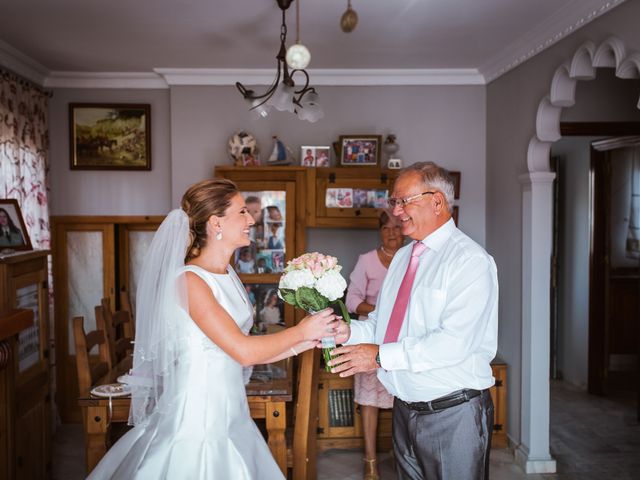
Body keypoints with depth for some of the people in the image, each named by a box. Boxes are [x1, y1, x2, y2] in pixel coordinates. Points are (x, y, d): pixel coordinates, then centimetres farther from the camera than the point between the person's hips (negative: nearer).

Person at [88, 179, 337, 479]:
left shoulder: (227, 274, 7)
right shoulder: (189, 280, -18)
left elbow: (243, 350, 7)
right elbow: (243, 351, -22)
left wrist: (304, 343, 0)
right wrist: (299, 332, -10)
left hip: (230, 410, 8)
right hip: (199, 414, -8)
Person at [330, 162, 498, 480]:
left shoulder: (470, 260, -16)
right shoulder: (402, 257, 10)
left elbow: (454, 342, -25)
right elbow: (381, 323, 12)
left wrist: (381, 356, -22)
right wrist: (348, 332, -8)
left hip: (453, 415, -7)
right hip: (405, 409, 7)